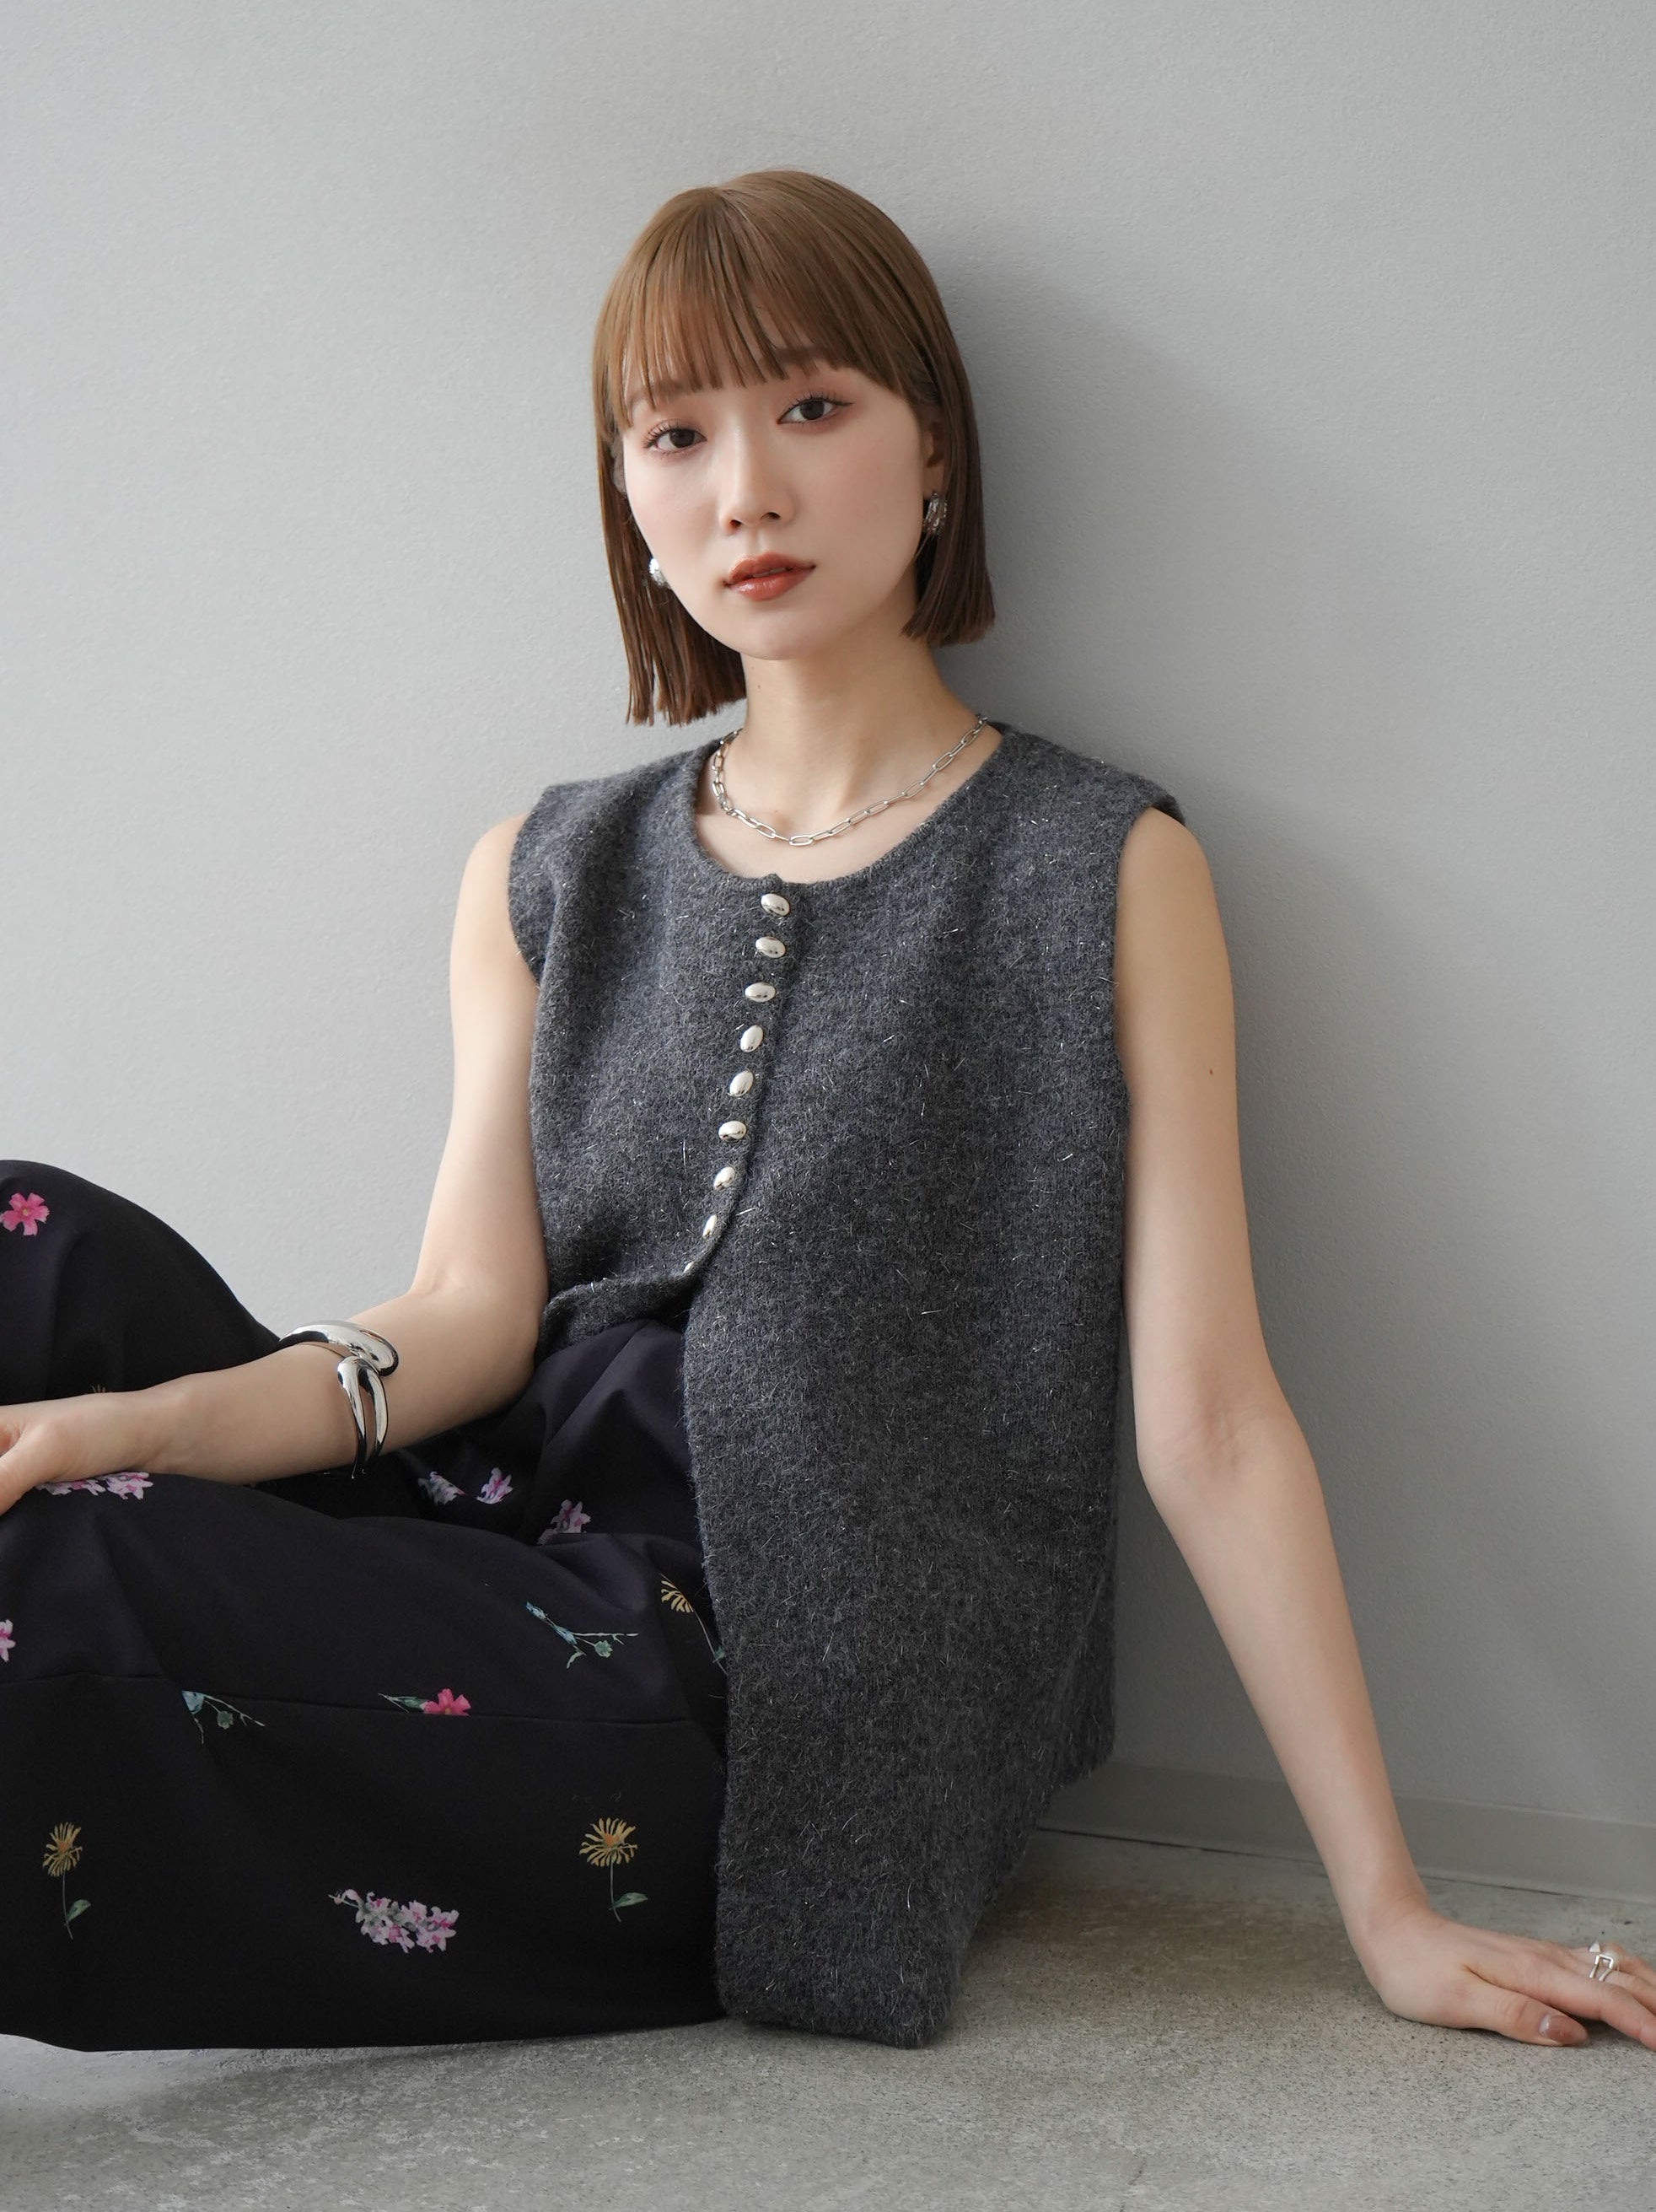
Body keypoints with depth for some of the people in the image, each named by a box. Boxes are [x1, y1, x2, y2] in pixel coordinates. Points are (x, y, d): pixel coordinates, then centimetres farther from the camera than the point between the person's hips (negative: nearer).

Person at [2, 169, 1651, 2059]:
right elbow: (474, 1311, 3)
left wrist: (1389, 1912, -6)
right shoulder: (548, 877, 14)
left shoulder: (1103, 870, 0)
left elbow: (1206, 1419, -4)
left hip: (776, 1708, -5)